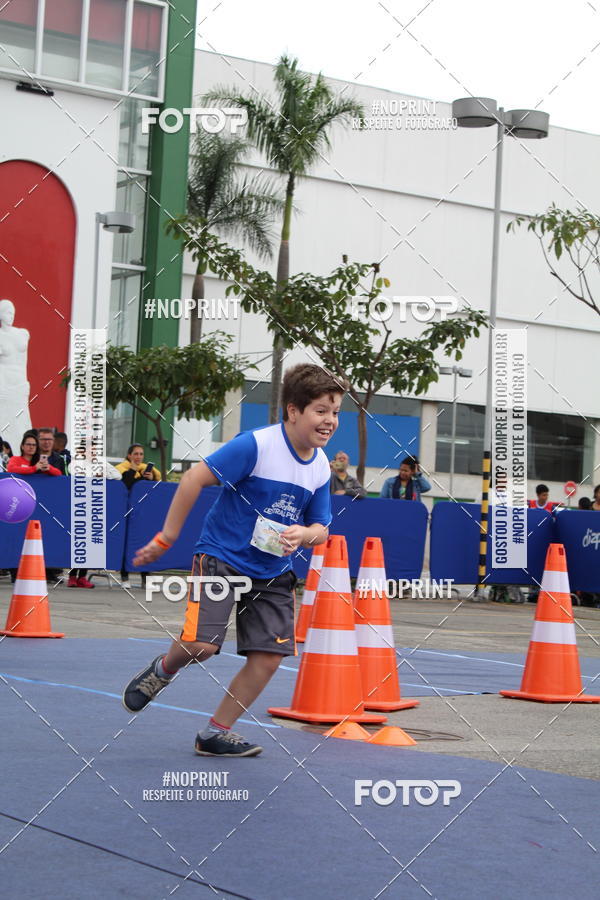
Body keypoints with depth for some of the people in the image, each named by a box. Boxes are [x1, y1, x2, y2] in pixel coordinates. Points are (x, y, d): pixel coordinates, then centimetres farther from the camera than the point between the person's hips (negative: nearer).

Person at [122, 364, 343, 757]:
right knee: (202, 644, -19)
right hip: (222, 558, -6)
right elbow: (195, 478, -16)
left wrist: (304, 534, -17)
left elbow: (320, 528, 9)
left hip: (273, 572, 6)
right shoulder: (256, 445, -19)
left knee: (268, 657, -4)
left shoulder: (321, 467, 1)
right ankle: (163, 669, 18)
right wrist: (166, 539, -11)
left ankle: (215, 733, 13)